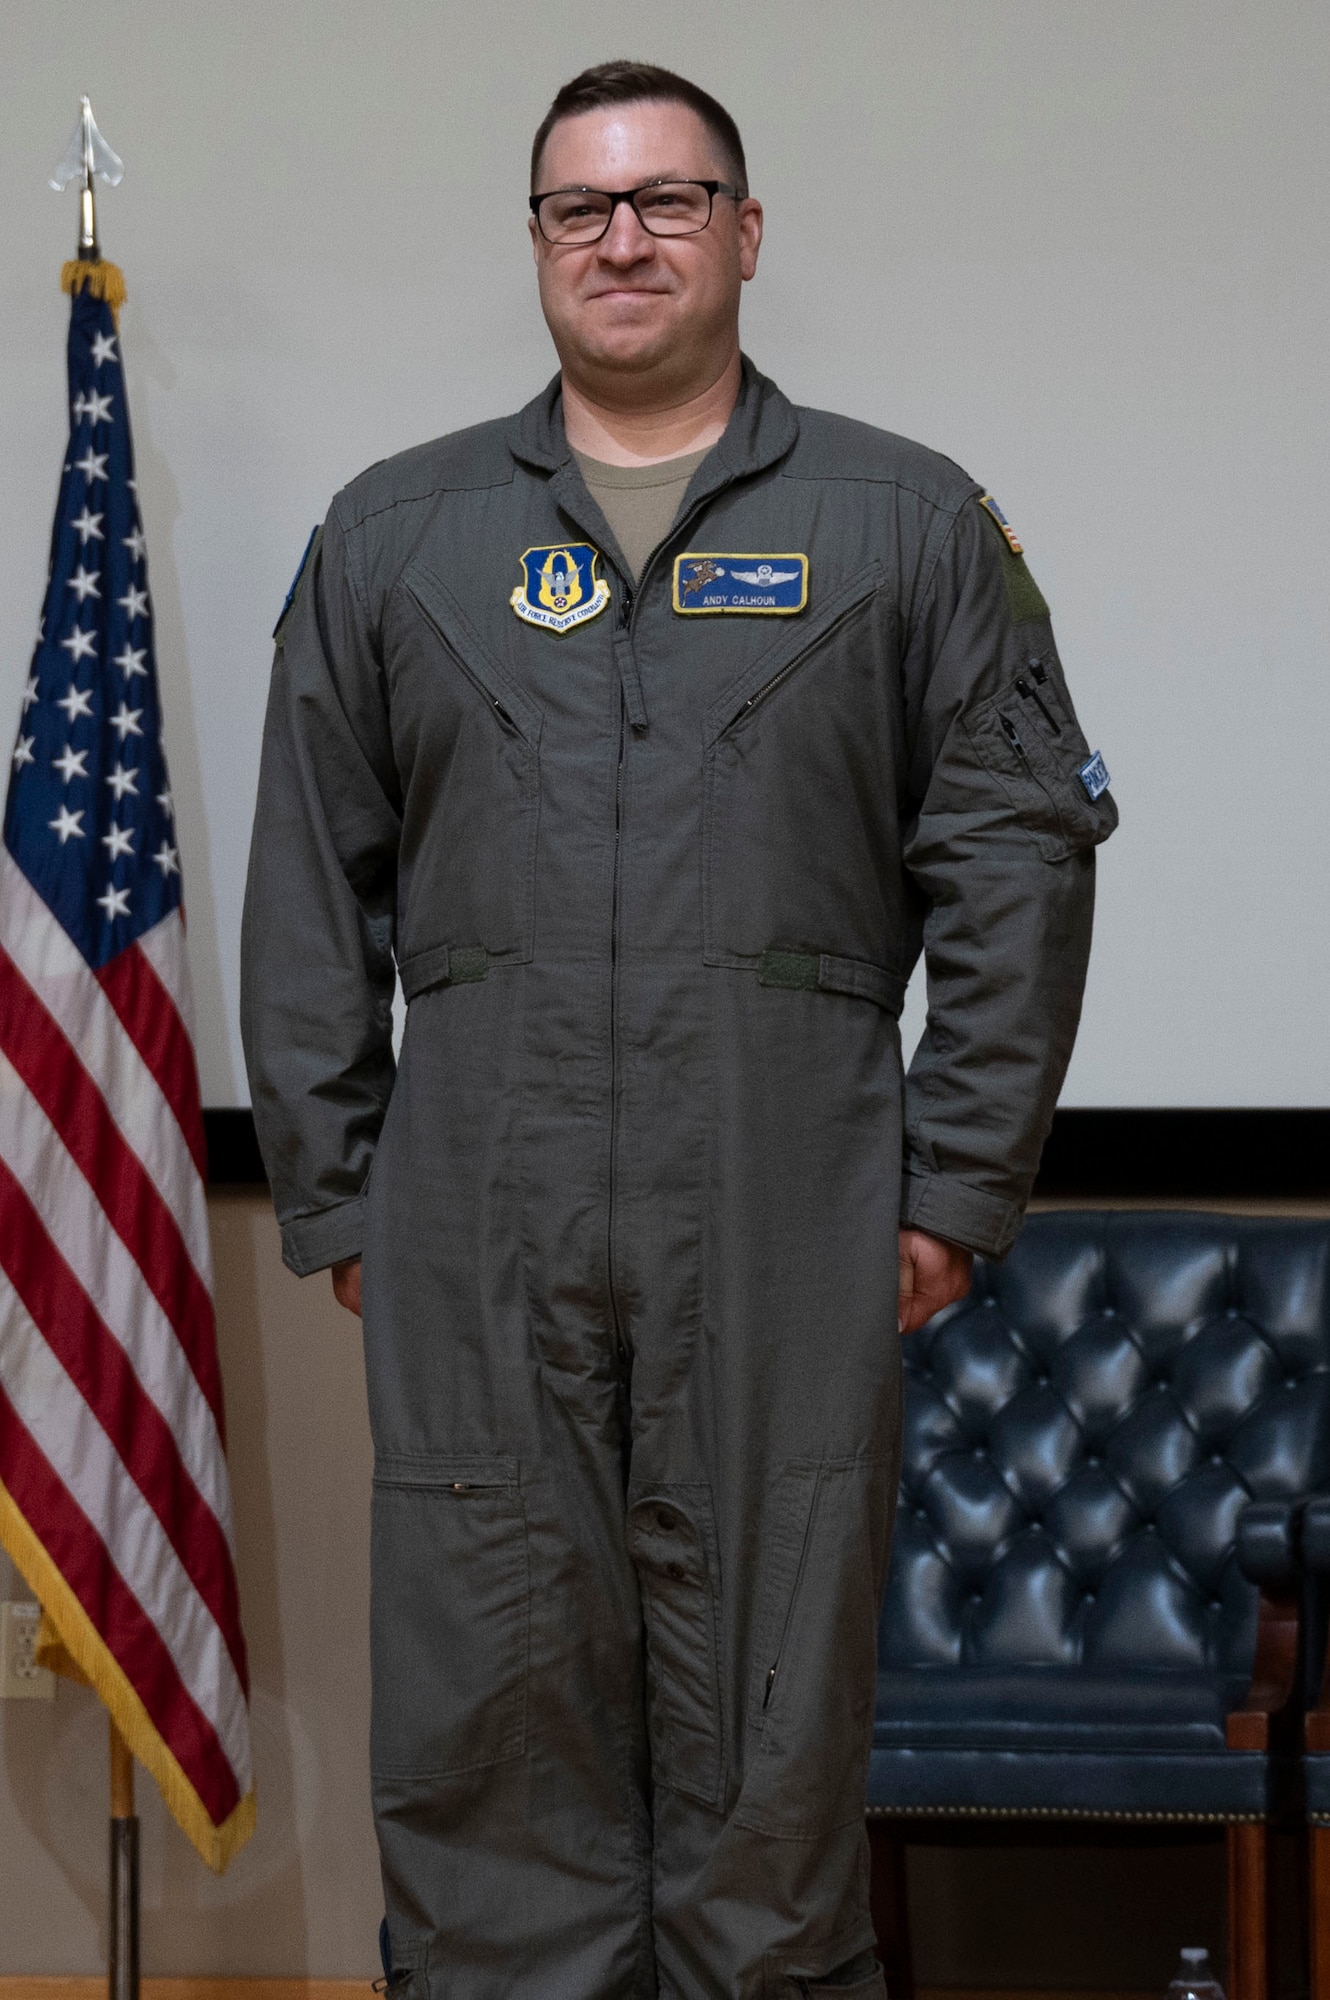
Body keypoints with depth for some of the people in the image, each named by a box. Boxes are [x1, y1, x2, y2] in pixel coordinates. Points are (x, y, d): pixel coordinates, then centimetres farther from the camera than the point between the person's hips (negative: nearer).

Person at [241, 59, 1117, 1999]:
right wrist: (332, 1199, 6)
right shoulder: (394, 534, 13)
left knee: (776, 1719, 4)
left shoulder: (914, 526, 9)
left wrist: (957, 1184, -1)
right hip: (477, 1240, 2)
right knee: (489, 1713, 4)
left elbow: (1020, 861, 5)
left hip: (792, 1246, -1)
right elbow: (310, 896, 13)